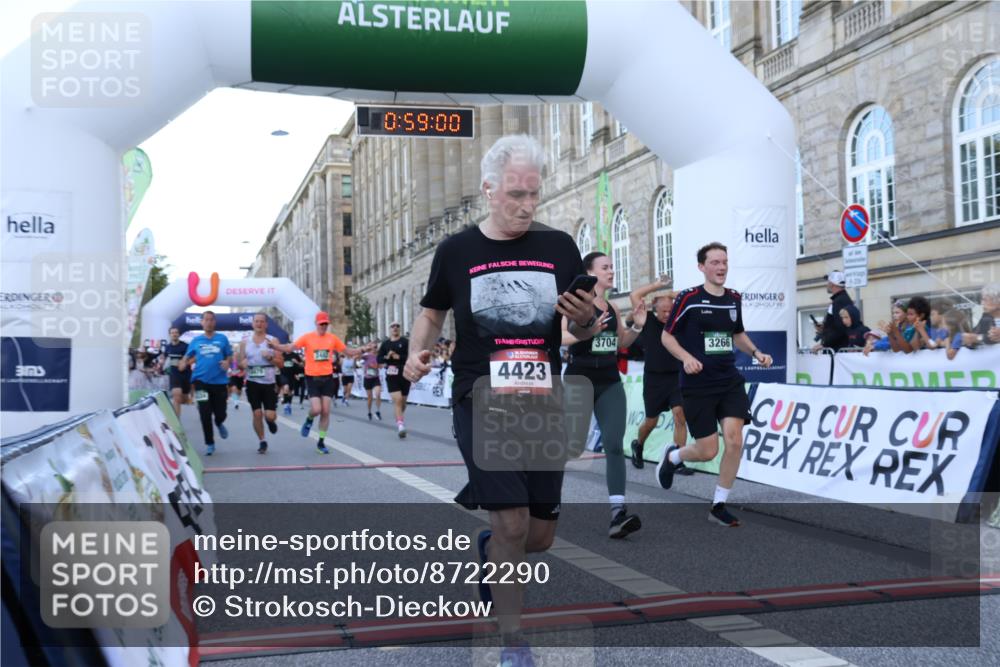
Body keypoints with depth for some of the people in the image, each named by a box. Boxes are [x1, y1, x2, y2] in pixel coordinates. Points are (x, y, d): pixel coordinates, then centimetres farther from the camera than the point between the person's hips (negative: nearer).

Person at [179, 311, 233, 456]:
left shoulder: (222, 339, 5)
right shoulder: (196, 340, 7)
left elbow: (229, 356, 9)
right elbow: (188, 356, 10)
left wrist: (227, 362, -12)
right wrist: (184, 363, -12)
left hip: (219, 381, 0)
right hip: (201, 380, 0)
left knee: (220, 414, 2)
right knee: (205, 414, -3)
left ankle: (219, 424, 41)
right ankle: (209, 444, 12)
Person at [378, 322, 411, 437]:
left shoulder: (405, 341, 0)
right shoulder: (385, 343, 7)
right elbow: (379, 359, 7)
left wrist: (399, 357, -19)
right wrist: (387, 357, -12)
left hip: (404, 374, 0)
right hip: (391, 375, 0)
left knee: (403, 401, 12)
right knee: (397, 400, -15)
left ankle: (401, 419, 39)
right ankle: (400, 425, -20)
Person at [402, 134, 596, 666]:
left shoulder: (559, 247, 3)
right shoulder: (456, 250, 0)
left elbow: (581, 332, 10)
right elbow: (433, 312, 15)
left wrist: (586, 320, -13)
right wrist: (417, 354, -4)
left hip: (543, 402, 3)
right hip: (481, 401, -2)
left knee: (540, 536, 8)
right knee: (512, 521, -12)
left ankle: (488, 547, 44)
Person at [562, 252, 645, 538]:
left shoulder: (612, 307, 13)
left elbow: (622, 341, 25)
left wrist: (637, 325, 7)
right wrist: (587, 333, -34)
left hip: (610, 383, 5)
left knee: (614, 444, -10)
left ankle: (618, 513, -18)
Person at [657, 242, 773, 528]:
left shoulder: (734, 299, 8)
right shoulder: (688, 298, -9)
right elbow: (667, 335, -3)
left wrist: (755, 352, 6)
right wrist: (686, 357, -20)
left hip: (730, 381, 5)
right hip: (697, 385, -4)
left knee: (734, 441, -9)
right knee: (707, 451, -2)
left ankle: (718, 506, 7)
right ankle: (672, 457, 33)